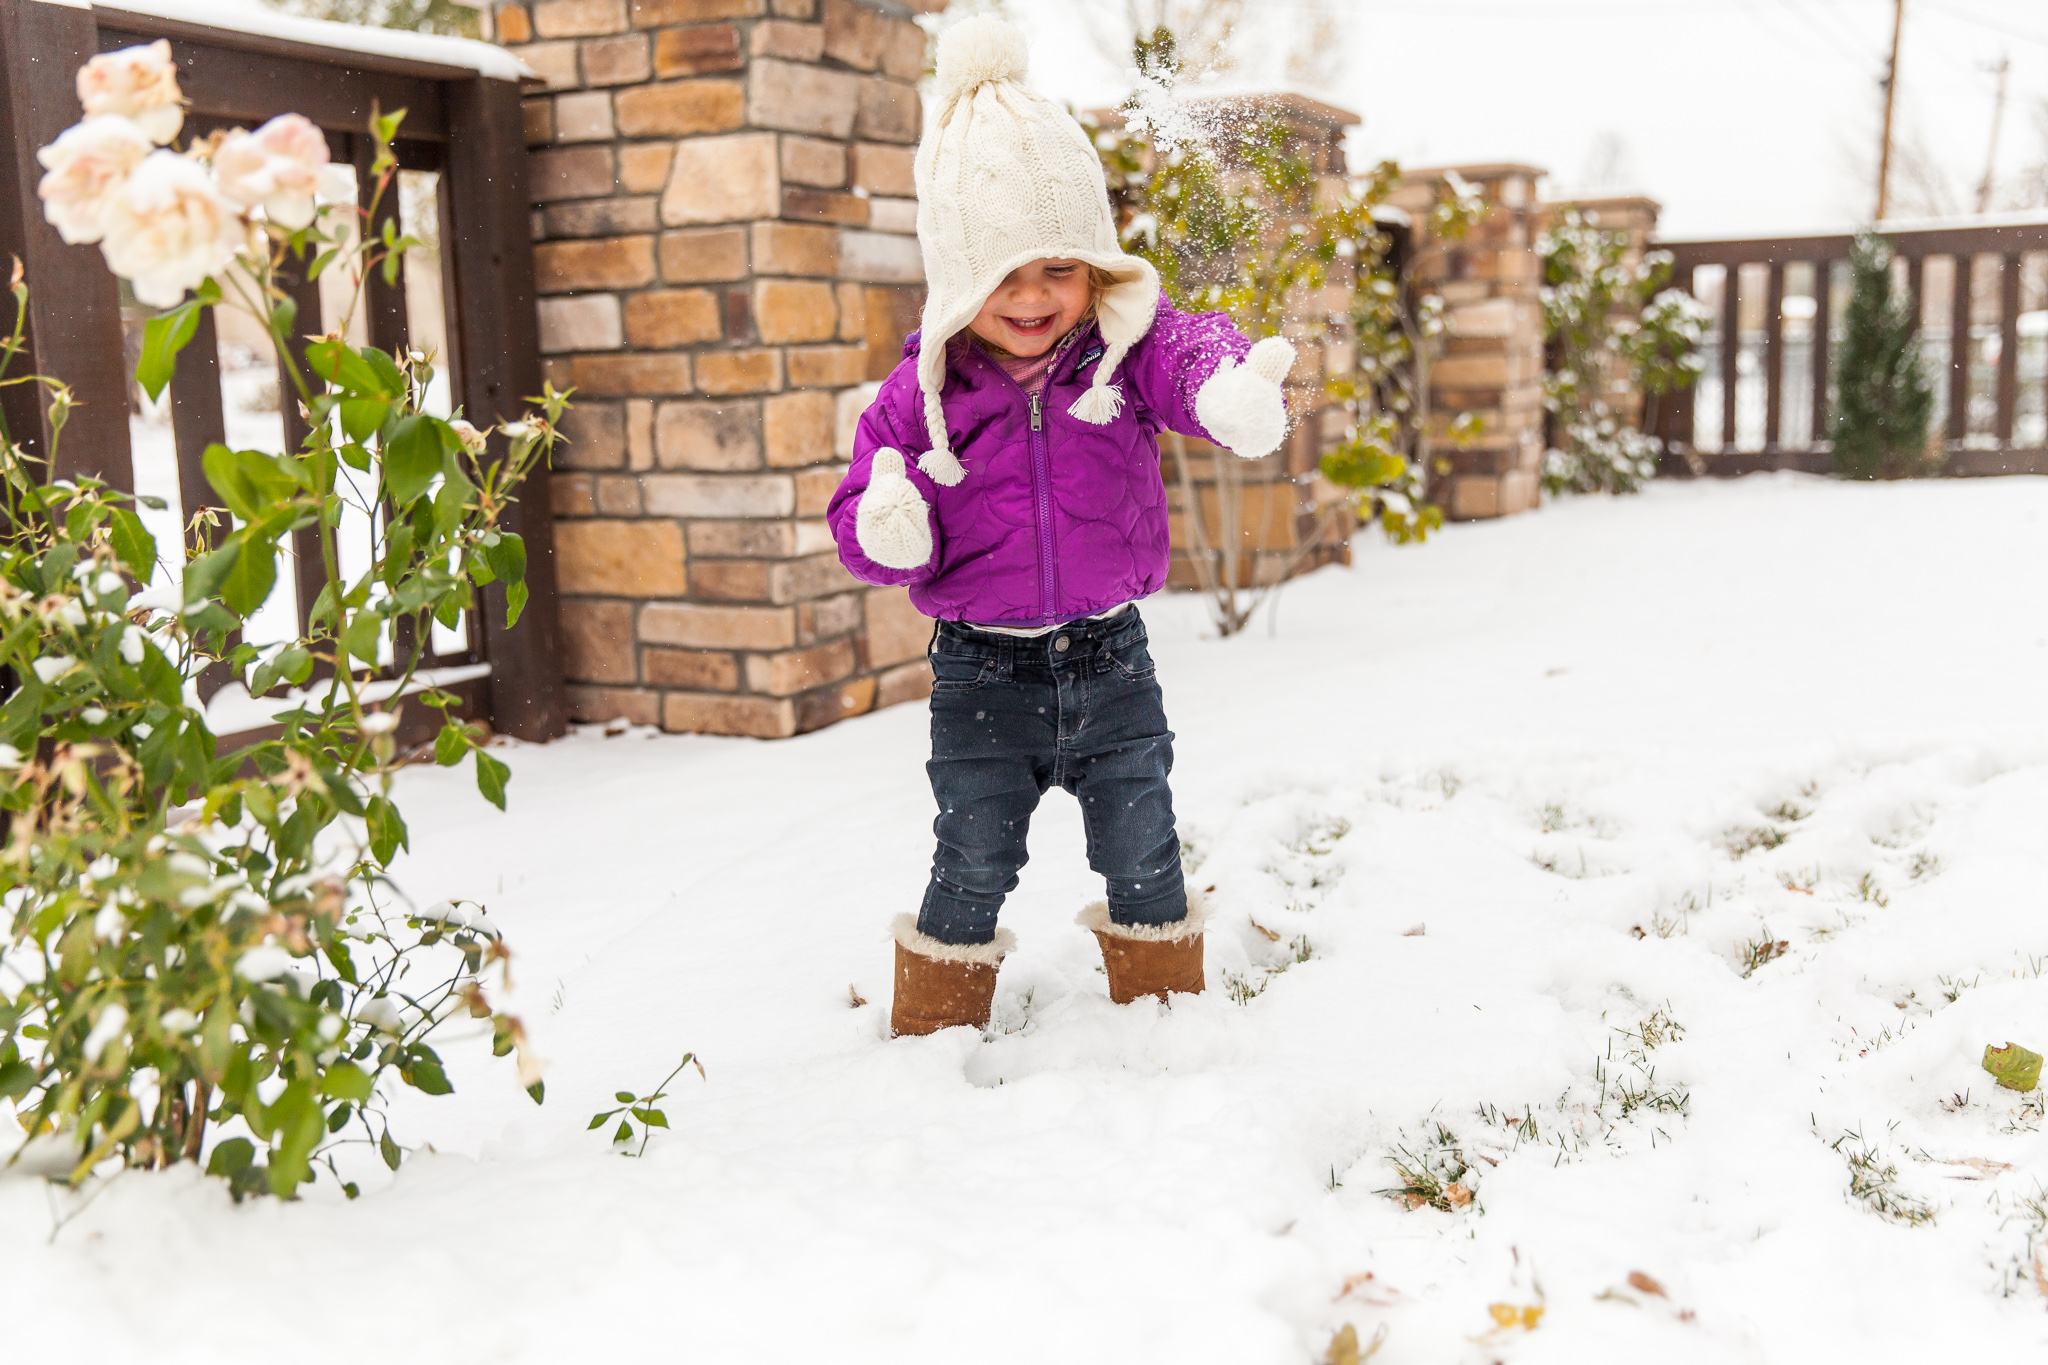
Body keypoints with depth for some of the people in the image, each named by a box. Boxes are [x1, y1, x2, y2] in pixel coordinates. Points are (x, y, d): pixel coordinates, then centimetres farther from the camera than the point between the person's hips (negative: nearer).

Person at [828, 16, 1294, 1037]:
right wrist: (885, 531, -29)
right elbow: (861, 519, -4)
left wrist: (1234, 389, -52)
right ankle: (934, 1035, 27)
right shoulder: (920, 396, -8)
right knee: (972, 869, 7)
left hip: (1108, 655, 1)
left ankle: (1166, 1006, 36)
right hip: (982, 670, -1)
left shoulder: (1127, 349, -7)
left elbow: (1190, 359, -27)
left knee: (1142, 854, 13)